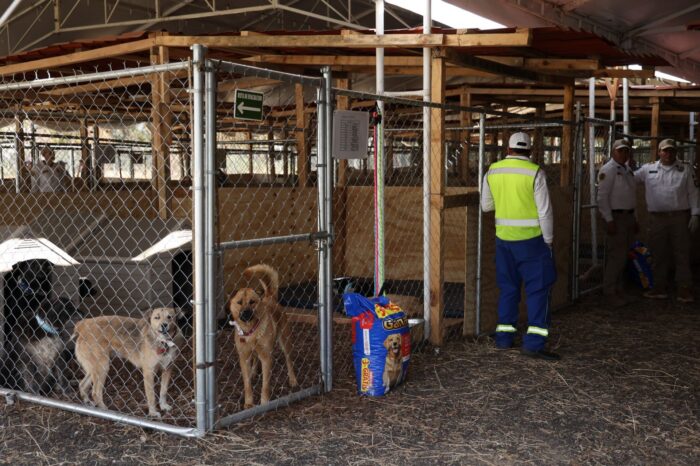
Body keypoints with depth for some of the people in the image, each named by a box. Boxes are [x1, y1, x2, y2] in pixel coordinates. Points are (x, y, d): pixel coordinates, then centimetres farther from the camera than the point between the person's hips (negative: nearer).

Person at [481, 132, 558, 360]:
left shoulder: (492, 171, 2)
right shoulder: (534, 172, -11)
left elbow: (486, 205, 12)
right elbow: (545, 211, -9)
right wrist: (548, 240, 1)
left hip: (503, 238, 5)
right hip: (530, 239, -4)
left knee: (508, 288, 16)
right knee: (538, 289, 1)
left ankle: (504, 337, 19)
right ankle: (534, 343, -4)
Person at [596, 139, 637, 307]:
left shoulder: (628, 170, 16)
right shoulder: (608, 170, -11)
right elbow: (602, 197, -16)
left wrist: (634, 220, 20)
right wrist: (609, 220, -20)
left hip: (628, 216, 8)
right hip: (615, 217, -8)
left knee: (622, 256, 12)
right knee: (616, 256, -9)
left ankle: (616, 289, 21)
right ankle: (609, 293, -1)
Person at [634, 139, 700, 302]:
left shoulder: (685, 169, 7)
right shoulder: (648, 169, 9)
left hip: (680, 217, -1)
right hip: (657, 218, 1)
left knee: (682, 255, -1)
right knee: (658, 255, 7)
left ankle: (684, 290, 4)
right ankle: (659, 288, 18)